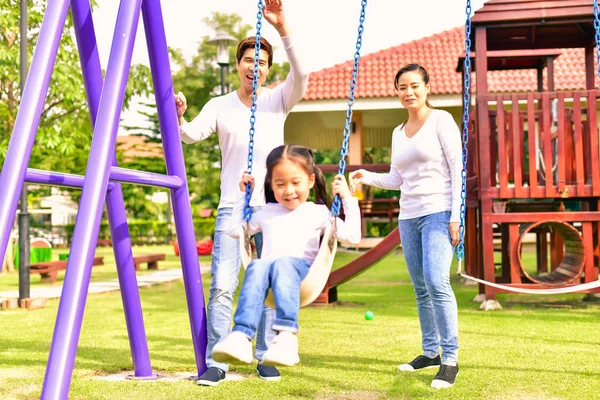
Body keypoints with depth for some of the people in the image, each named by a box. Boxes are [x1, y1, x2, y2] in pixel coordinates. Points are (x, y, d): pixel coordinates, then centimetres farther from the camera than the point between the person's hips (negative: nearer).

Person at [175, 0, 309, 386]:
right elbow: (192, 135, -7)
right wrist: (179, 118, -29)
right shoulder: (220, 106, 7)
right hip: (232, 208, 0)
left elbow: (301, 76, -14)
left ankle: (267, 358, 18)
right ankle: (216, 362, 0)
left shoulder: (279, 100, 5)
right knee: (222, 285, -8)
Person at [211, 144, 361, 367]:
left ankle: (287, 336, -56)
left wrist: (348, 199, 7)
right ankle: (241, 336, -53)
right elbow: (234, 230, 37)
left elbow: (352, 236, 11)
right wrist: (243, 195, 34)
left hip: (302, 269, -2)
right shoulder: (266, 213, 28)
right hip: (267, 267, 2)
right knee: (257, 267, -35)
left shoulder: (318, 213, 19)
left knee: (284, 263, -39)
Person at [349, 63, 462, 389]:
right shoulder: (398, 133, 16)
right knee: (421, 288, 9)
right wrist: (367, 177, 1)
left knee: (436, 281, -19)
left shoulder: (441, 120, -2)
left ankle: (450, 359, -13)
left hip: (439, 212, -7)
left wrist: (456, 216, -14)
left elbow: (457, 169, -7)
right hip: (408, 216, 7)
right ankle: (430, 352, 19)